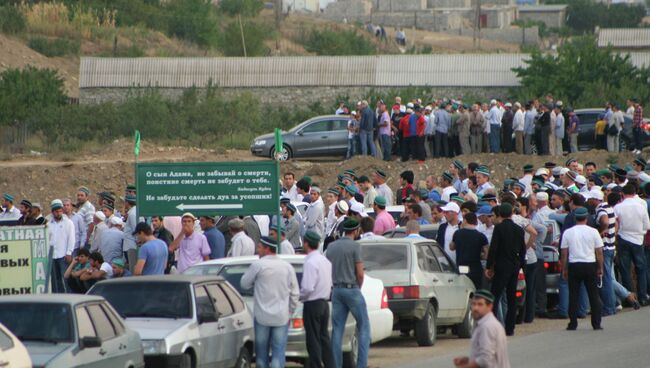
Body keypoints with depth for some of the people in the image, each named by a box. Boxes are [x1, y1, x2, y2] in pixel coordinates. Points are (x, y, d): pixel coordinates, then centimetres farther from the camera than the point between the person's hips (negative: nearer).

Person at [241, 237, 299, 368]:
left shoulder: (258, 265, -8)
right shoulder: (287, 266, 3)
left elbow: (245, 284, 2)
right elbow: (295, 293, 7)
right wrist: (290, 312, 16)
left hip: (262, 316, -2)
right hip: (282, 316, 2)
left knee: (261, 352, 9)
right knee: (278, 352, 1)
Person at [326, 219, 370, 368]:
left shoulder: (331, 247, 9)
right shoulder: (354, 246, -10)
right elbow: (360, 273, -11)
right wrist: (359, 287, 6)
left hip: (336, 290, 6)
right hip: (352, 289, -6)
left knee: (337, 329, 6)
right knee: (364, 327, 3)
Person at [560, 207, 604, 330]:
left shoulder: (568, 232, 0)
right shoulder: (593, 232, -2)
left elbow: (564, 253, 2)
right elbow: (599, 252, 0)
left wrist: (564, 269, 11)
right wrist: (600, 268, 11)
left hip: (574, 265, 0)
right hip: (590, 265, 0)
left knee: (573, 296, 5)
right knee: (594, 295, 6)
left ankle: (573, 324, 2)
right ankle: (596, 324, 5)